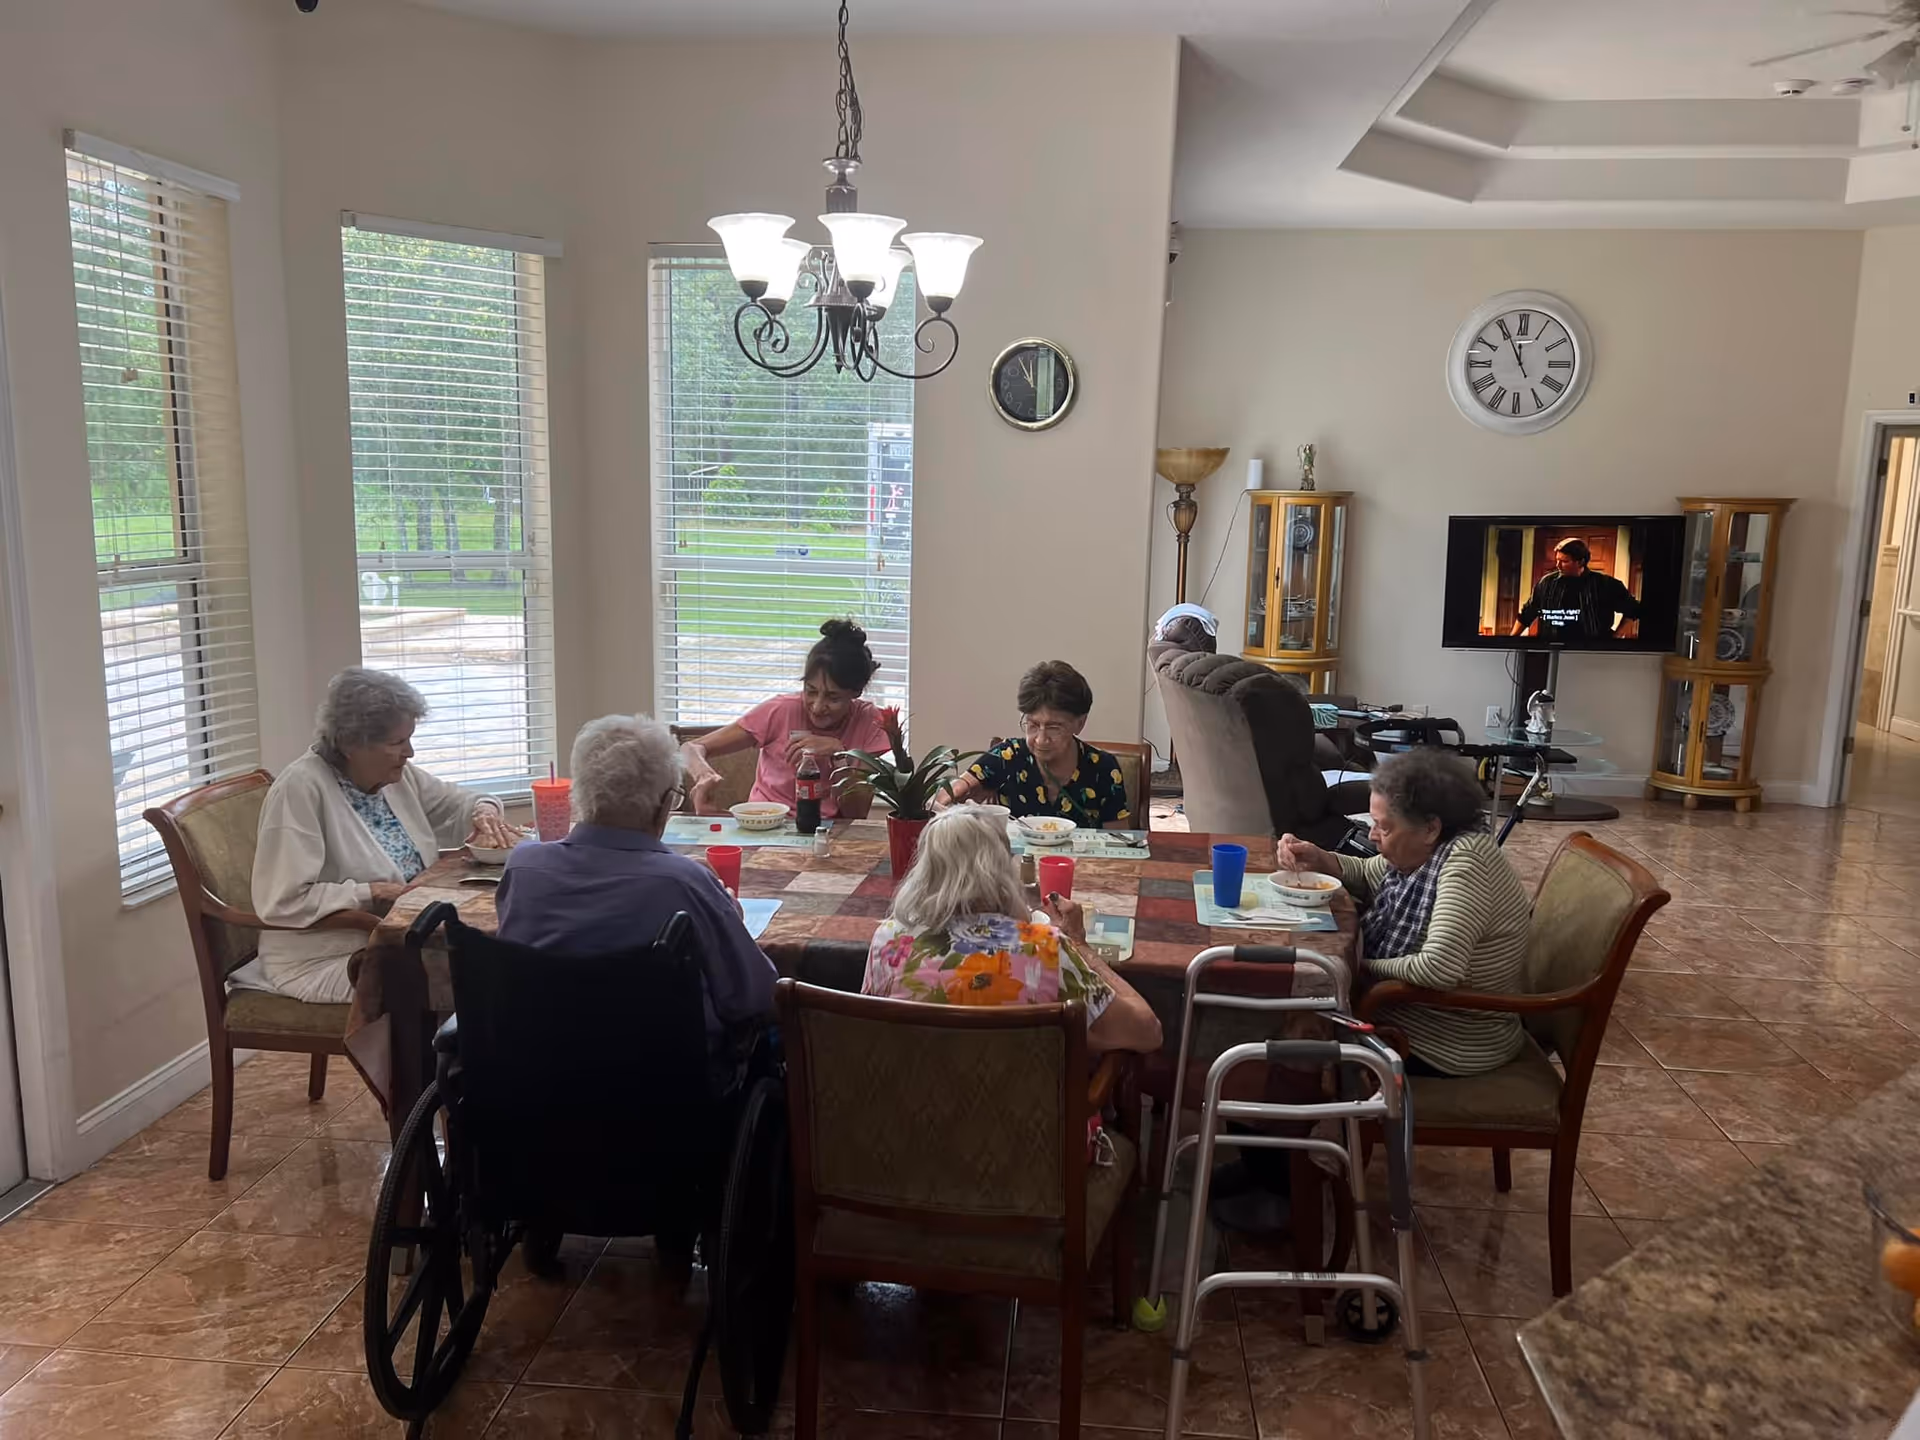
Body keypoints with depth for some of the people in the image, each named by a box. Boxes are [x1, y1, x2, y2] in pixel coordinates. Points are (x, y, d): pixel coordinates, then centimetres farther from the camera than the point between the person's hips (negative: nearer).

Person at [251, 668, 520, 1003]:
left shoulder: (398, 775, 5)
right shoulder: (301, 789, -17)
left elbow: (458, 803, 21)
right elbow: (282, 902, -22)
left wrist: (484, 810, -3)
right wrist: (374, 894, -21)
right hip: (329, 960, -7)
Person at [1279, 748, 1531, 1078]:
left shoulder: (1465, 859, -29)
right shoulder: (1423, 849, -3)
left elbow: (1438, 969, -37)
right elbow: (1368, 877, 17)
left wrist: (1366, 967, -20)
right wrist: (1318, 859, -3)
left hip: (1451, 1044, -8)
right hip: (1413, 1009, 8)